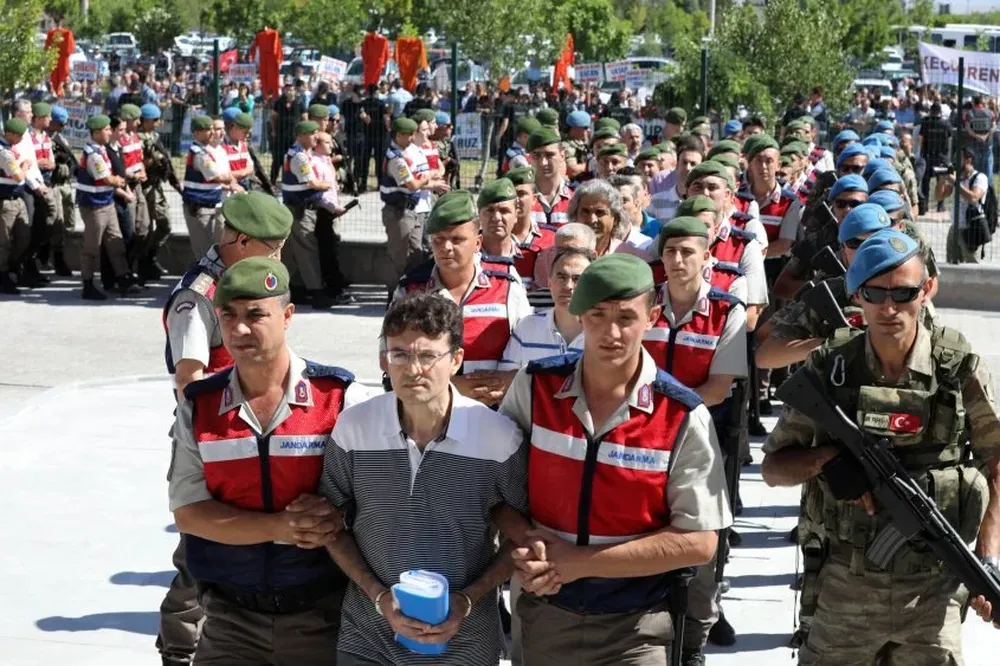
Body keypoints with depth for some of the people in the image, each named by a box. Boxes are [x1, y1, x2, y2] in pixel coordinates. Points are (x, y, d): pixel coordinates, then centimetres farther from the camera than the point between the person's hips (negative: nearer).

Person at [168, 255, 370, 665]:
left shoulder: (340, 396, -5)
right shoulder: (199, 406, 1)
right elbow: (187, 512, -5)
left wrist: (335, 516, -22)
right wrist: (281, 527, -17)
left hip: (322, 614, -1)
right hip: (231, 616, 1)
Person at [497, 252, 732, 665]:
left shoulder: (683, 417, -13)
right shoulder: (535, 386, -6)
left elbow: (697, 543, -13)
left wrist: (579, 561, -17)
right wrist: (527, 542, -17)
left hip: (636, 629, -2)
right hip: (543, 615, 2)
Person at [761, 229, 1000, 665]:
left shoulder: (960, 369, -6)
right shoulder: (829, 370, -4)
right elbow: (772, 468, 1)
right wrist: (828, 457, -18)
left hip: (934, 590, -1)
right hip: (847, 585, 1)